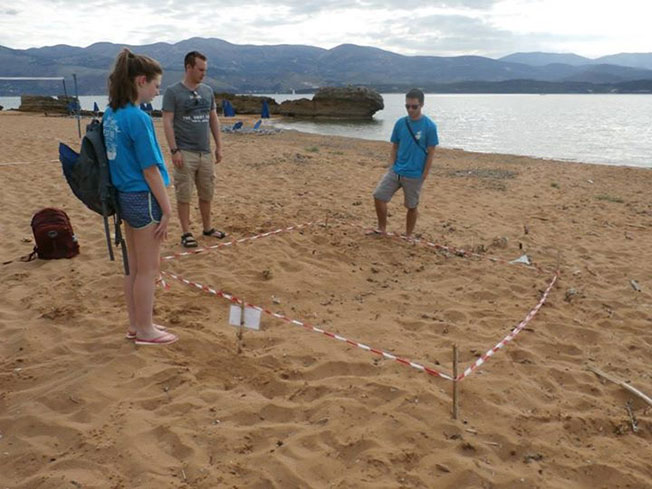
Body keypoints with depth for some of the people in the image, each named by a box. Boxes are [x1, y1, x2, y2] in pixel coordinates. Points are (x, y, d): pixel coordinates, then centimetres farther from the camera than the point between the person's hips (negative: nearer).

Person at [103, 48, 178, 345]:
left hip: (125, 196, 9)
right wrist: (167, 209, -12)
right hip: (144, 198, -9)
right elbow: (150, 170, -19)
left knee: (134, 266, 18)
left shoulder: (111, 113, 8)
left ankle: (136, 324, 31)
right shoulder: (138, 118, -19)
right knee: (148, 269, 5)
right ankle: (145, 331, 18)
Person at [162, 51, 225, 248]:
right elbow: (167, 122, -9)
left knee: (206, 193, 13)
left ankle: (207, 227, 27)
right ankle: (186, 233, 10)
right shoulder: (173, 92, -6)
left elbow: (214, 119, 15)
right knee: (184, 195, 0)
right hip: (185, 153, -5)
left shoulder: (208, 91, 10)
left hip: (206, 152, 5)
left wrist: (219, 146, 10)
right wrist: (174, 150, -16)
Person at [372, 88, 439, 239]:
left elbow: (431, 152, -8)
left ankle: (408, 236, 25)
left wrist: (424, 175, -9)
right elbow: (395, 147, 9)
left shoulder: (429, 126, -11)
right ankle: (382, 228, 16)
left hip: (414, 175, -4)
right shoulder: (400, 123, 1)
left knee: (412, 206, 7)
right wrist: (391, 167, 2)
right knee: (378, 196, -2)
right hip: (396, 171, 4)